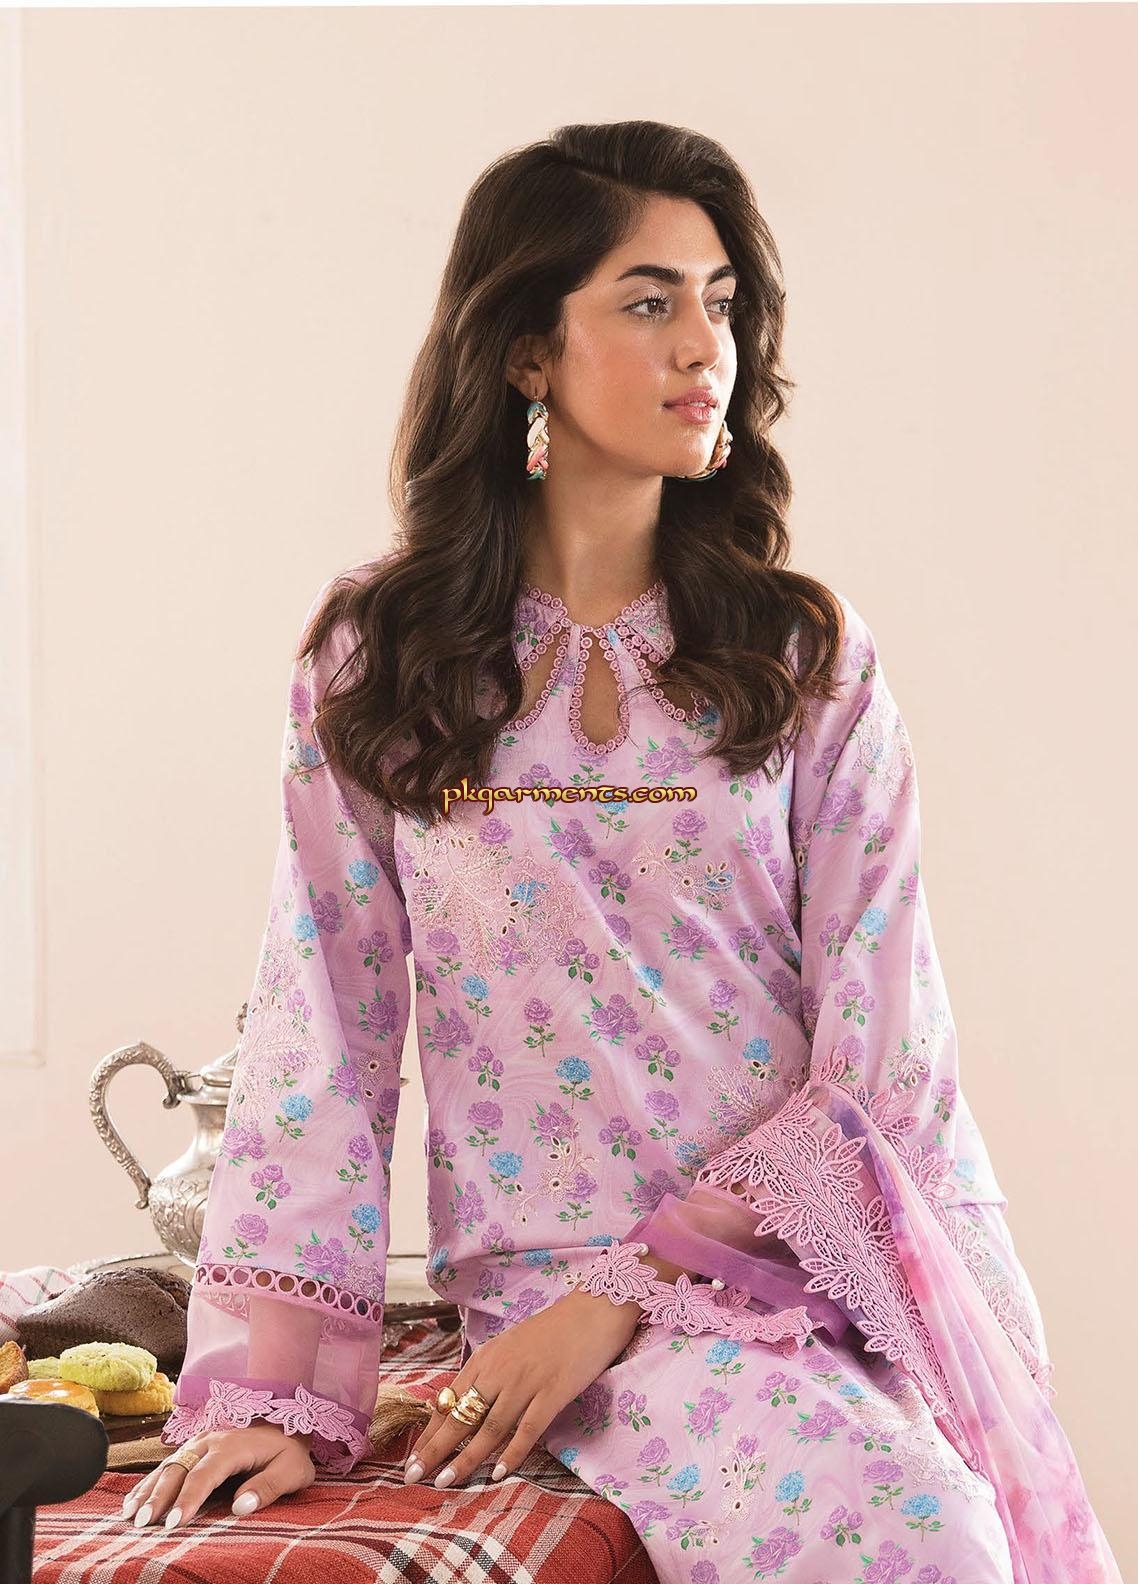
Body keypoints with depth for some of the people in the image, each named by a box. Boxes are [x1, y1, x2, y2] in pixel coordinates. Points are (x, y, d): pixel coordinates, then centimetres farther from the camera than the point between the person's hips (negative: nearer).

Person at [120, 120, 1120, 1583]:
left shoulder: (809, 655, 6)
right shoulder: (374, 661, 5)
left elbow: (875, 1054, -1)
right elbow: (321, 1035, 3)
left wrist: (626, 1289, -11)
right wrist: (272, 1384, -5)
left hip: (840, 1250, 3)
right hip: (564, 1270, -2)